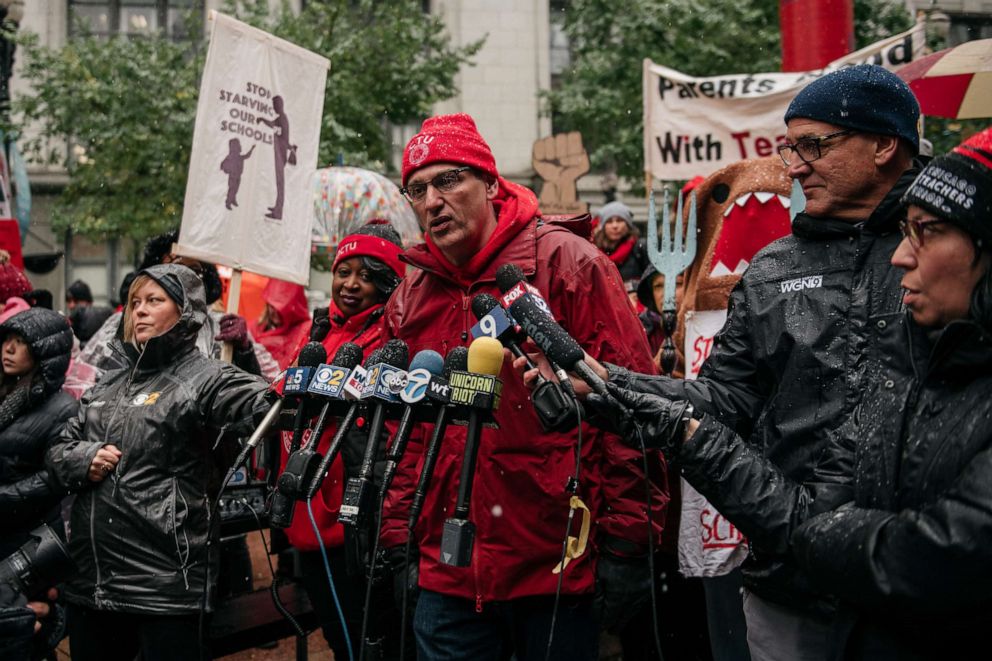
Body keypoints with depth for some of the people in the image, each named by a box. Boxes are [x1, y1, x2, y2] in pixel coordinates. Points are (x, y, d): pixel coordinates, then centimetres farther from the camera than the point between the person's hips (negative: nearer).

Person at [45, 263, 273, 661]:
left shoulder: (204, 378, -4)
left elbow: (266, 405, -21)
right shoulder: (109, 386, 17)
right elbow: (58, 452, 21)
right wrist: (84, 458, -2)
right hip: (91, 574, 7)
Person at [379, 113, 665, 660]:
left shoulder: (567, 264, -7)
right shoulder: (410, 298, 10)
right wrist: (398, 539, 13)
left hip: (557, 569, -4)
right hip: (448, 576, 5)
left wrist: (627, 539, -12)